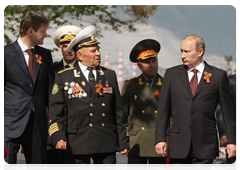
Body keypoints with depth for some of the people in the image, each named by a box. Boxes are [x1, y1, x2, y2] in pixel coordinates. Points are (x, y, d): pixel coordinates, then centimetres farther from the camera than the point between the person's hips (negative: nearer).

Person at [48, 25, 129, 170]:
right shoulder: (64, 77, 5)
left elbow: (119, 112, 13)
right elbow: (55, 111, 1)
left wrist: (123, 142, 10)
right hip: (77, 145, -2)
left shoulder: (110, 75, 13)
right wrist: (58, 137, -13)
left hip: (106, 145, 2)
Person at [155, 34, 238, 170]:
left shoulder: (218, 75, 5)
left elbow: (228, 111, 6)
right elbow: (163, 109, 8)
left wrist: (232, 141, 1)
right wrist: (160, 138, 1)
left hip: (205, 145, -2)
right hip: (179, 144, 2)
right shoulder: (172, 74, 9)